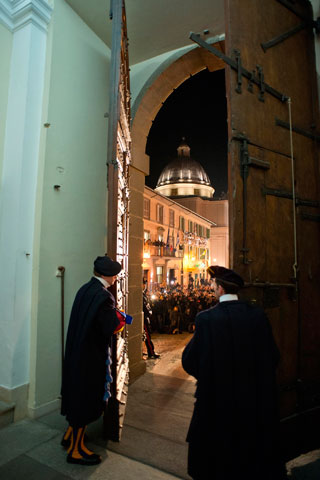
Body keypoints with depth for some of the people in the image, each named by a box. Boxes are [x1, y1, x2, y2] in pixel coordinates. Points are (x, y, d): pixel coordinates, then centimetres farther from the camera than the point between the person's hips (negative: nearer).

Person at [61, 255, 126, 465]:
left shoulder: (85, 289, 0)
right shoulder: (103, 296, -26)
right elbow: (111, 328, -25)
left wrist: (113, 316, 5)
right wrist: (119, 319, -5)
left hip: (77, 351, 9)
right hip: (92, 355, -8)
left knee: (80, 394, 25)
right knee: (87, 398, 10)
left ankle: (70, 435, 45)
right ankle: (76, 449, 28)